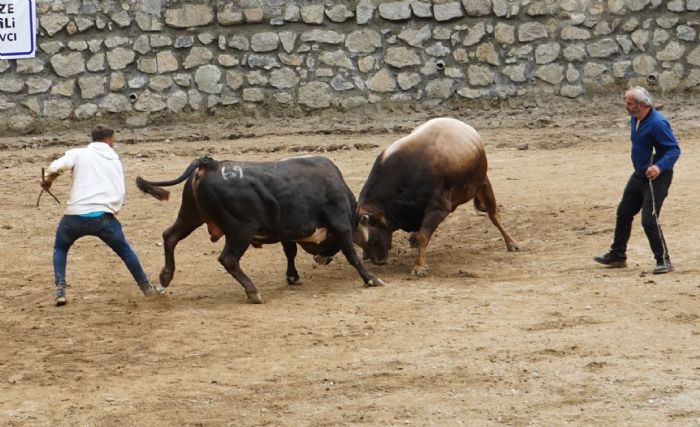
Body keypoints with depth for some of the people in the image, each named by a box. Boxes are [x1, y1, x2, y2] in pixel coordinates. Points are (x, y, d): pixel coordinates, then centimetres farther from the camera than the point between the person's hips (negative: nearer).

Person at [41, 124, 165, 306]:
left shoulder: (78, 154, 7)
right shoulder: (115, 161, 15)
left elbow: (55, 167, -11)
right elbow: (120, 194, 7)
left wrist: (48, 180, 8)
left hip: (75, 215, -1)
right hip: (103, 216, 1)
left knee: (60, 249, 25)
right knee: (124, 250, 22)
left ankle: (60, 290, 8)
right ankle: (147, 288, 26)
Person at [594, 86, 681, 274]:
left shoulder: (657, 123, -25)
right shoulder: (636, 119, 3)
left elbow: (674, 149, -26)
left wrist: (660, 166, -42)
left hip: (656, 178, -10)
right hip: (639, 175, 10)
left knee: (649, 220, -12)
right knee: (624, 213, 16)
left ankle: (664, 261, 1)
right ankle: (617, 256, 30)